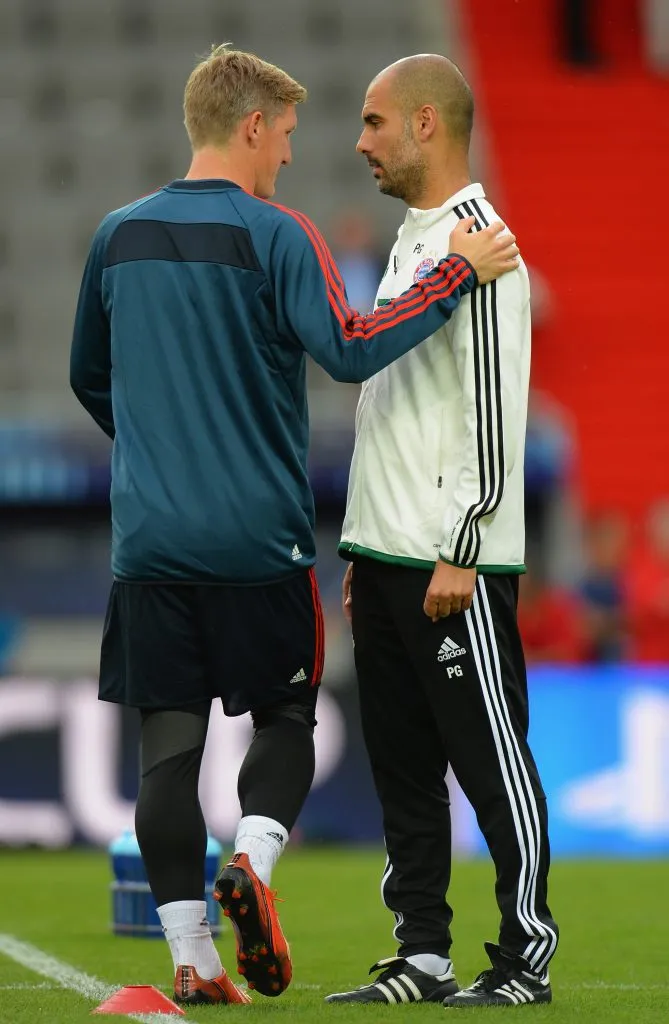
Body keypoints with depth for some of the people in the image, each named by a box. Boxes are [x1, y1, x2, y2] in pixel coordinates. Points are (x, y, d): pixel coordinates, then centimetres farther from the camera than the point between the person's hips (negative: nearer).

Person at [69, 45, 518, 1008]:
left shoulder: (118, 235, 9)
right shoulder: (273, 237, -8)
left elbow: (89, 379, 21)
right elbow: (347, 351, -21)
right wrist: (458, 274, -15)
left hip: (148, 535, 4)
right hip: (257, 534, -4)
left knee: (169, 740, 4)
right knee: (286, 718, 12)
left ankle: (191, 955, 1)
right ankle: (253, 860, -13)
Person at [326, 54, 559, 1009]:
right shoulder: (410, 244, 18)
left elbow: (494, 417, -18)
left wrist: (457, 555, -21)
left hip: (456, 566, -10)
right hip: (387, 555, 10)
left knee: (490, 757, -5)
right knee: (403, 763, 10)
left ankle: (526, 957, 0)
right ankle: (422, 955, 15)